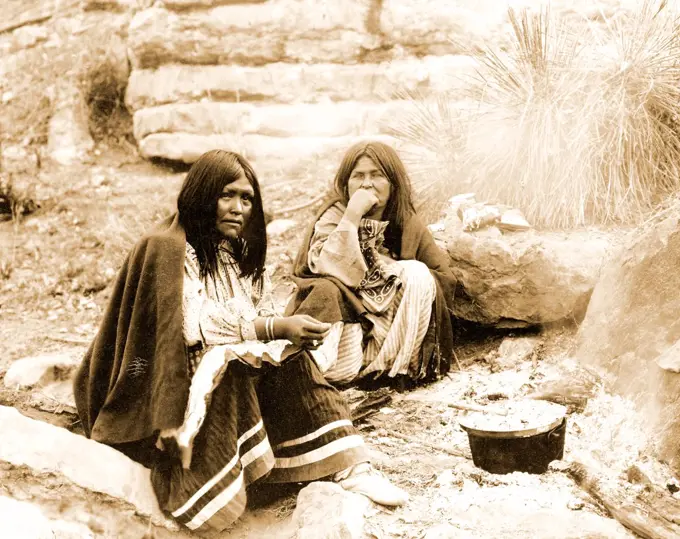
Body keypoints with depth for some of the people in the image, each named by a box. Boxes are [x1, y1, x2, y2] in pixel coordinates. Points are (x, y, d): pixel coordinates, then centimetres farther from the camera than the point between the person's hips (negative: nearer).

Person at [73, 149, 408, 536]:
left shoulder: (240, 251, 9)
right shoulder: (168, 247, -16)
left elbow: (262, 318, 4)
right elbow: (192, 327, -26)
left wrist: (293, 331, -19)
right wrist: (276, 328, -30)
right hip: (163, 385, -7)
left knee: (292, 362, -17)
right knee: (229, 366, -34)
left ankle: (349, 467, -21)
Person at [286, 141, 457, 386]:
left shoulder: (407, 223, 2)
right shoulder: (333, 217, -4)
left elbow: (444, 277, 2)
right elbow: (331, 270, -22)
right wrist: (352, 215, -24)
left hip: (394, 329, 5)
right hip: (344, 320, -4)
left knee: (417, 273, -21)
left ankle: (396, 366, -15)